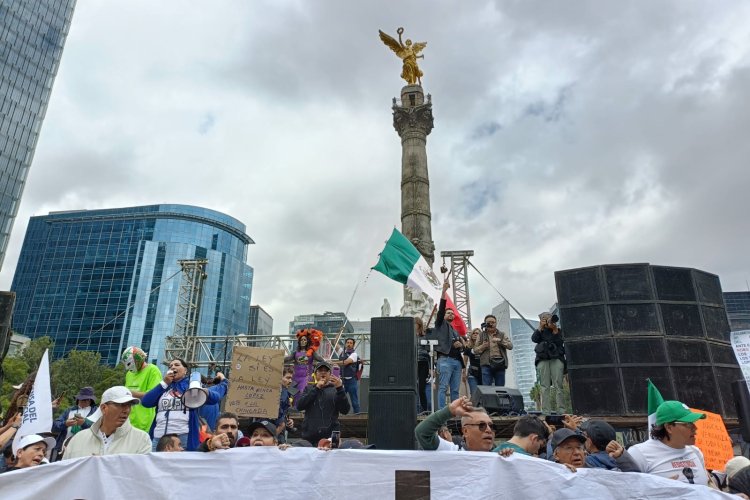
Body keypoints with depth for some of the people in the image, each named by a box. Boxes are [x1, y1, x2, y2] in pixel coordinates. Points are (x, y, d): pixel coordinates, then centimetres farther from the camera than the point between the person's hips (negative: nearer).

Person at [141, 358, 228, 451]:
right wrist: (163, 383, 3)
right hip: (159, 437, 3)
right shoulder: (164, 387, 19)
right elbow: (145, 402, 4)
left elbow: (214, 398, -3)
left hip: (184, 437, -3)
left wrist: (206, 392, -21)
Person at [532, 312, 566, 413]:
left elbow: (560, 342, 2)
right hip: (543, 359, 0)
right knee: (545, 386, -6)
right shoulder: (540, 331, 20)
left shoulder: (559, 330, 18)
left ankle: (561, 410, -10)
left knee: (558, 385, -9)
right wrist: (541, 327, 0)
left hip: (557, 359, 0)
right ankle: (546, 411, -9)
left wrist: (555, 330, -4)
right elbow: (534, 339, 0)